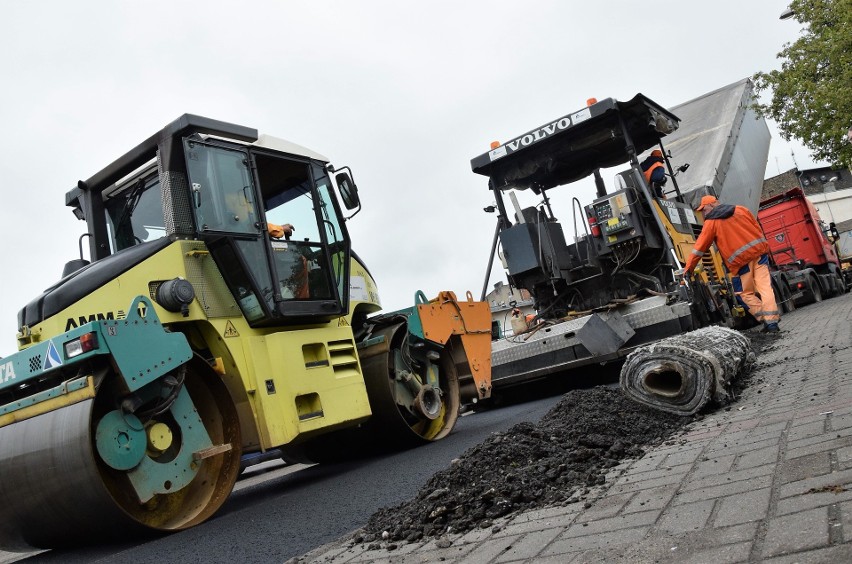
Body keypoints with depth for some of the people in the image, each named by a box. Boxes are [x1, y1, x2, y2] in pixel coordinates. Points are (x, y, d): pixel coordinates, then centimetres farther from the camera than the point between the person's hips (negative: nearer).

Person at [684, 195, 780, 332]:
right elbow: (758, 229, 16)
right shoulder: (741, 210, 14)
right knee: (765, 287, 1)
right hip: (759, 250, 4)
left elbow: (700, 247, 1)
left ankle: (767, 320, 1)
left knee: (745, 293, 7)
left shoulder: (711, 222, 2)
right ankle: (772, 319, -7)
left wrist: (688, 268, 5)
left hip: (740, 260, -4)